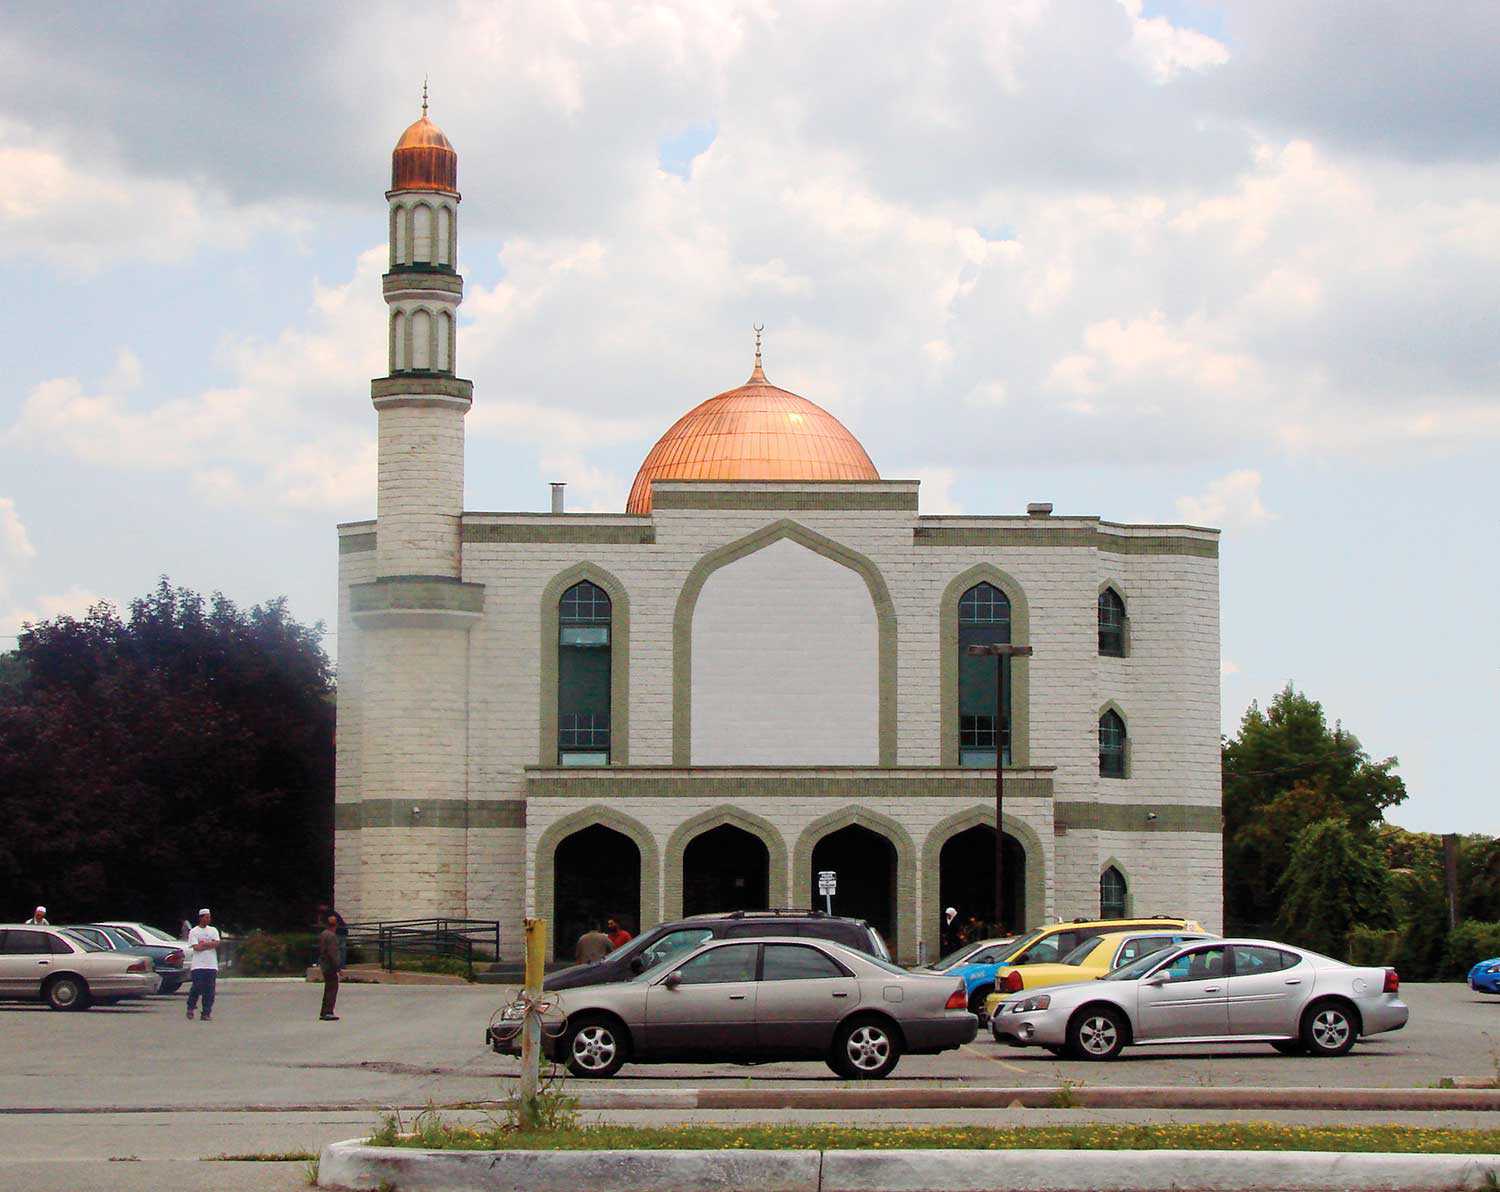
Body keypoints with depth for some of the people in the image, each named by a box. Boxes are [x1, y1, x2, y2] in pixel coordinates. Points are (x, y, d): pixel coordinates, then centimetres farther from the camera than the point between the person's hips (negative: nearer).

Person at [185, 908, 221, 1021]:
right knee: (197, 988, -8)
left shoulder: (213, 930, 14)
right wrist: (209, 945, -1)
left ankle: (207, 1013, 2)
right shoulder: (193, 932, 3)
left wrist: (203, 944, -7)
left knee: (210, 991, -2)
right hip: (198, 965, -3)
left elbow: (216, 944, -2)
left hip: (211, 965, 3)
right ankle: (190, 1007, 15)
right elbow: (196, 947, -9)